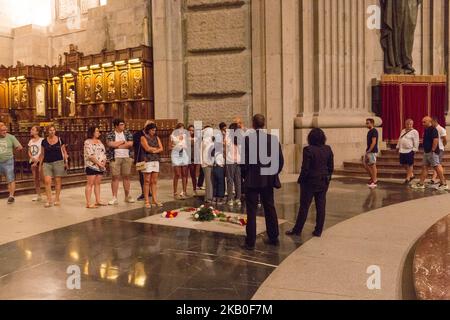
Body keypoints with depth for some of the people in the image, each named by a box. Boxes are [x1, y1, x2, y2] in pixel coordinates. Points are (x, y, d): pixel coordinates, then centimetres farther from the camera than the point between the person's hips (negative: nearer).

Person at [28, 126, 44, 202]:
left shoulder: (42, 140, -6)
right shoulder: (31, 141, 15)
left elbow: (42, 152, -11)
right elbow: (29, 151, 15)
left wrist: (37, 161, -14)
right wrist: (32, 158, -5)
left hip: (40, 161, -7)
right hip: (33, 161, 7)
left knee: (41, 178, -10)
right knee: (35, 178, 7)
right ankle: (38, 195, 13)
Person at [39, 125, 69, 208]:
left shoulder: (60, 140, 3)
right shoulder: (44, 141, 8)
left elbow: (64, 151, 8)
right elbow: (42, 154, 15)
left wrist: (66, 162, 0)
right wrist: (40, 164, 12)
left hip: (58, 162, -1)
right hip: (47, 163, 1)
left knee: (58, 181, 2)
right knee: (47, 181, -10)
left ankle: (57, 199, 13)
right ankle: (49, 200, -2)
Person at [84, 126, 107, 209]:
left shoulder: (99, 141, 17)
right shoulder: (88, 142, -7)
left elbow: (104, 152, 15)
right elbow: (90, 155, -15)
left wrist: (104, 162, -1)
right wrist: (98, 163, -16)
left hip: (100, 166, 7)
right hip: (92, 166, -7)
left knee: (98, 183, 10)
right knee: (90, 184, -6)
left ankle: (98, 201, 16)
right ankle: (88, 203, -6)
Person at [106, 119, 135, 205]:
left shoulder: (128, 133, 8)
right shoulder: (110, 135, 2)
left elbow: (130, 144, -6)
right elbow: (110, 144, -14)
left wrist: (117, 145, -8)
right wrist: (123, 141, -4)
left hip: (127, 158, 2)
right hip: (115, 158, -2)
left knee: (126, 177, 6)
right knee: (115, 177, -3)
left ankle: (127, 196, 16)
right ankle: (114, 198, 1)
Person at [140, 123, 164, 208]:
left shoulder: (157, 138, 16)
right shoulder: (143, 138, 2)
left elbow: (161, 149, 6)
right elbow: (147, 148, -11)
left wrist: (153, 150, -8)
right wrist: (156, 148, 2)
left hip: (156, 161, 5)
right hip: (147, 161, -5)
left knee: (154, 181, 5)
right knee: (147, 181, -3)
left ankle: (155, 200, 9)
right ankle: (147, 201, 0)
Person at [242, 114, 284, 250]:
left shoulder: (248, 139, -12)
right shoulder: (274, 139, -2)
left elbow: (244, 160, -10)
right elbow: (281, 160, 0)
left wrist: (245, 174, 7)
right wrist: (273, 174, 13)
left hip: (253, 180, -3)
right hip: (268, 180, 4)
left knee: (251, 211, 2)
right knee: (270, 208, 16)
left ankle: (250, 242, 5)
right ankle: (274, 238, 25)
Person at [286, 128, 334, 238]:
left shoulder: (308, 150, -15)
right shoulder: (328, 149, 1)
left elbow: (305, 168, -15)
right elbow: (331, 167, 5)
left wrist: (301, 180, -2)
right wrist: (327, 178, 17)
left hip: (310, 182, -4)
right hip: (323, 182, 5)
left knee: (304, 206, 3)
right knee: (321, 206, 9)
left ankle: (297, 230, 12)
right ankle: (318, 231, 14)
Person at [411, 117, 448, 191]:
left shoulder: (433, 130, -15)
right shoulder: (426, 130, 15)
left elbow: (436, 140, -23)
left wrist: (433, 150, -23)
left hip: (432, 152, -10)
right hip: (427, 152, 10)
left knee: (437, 167, -6)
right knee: (425, 167, 10)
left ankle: (444, 184, 0)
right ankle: (421, 184, 13)